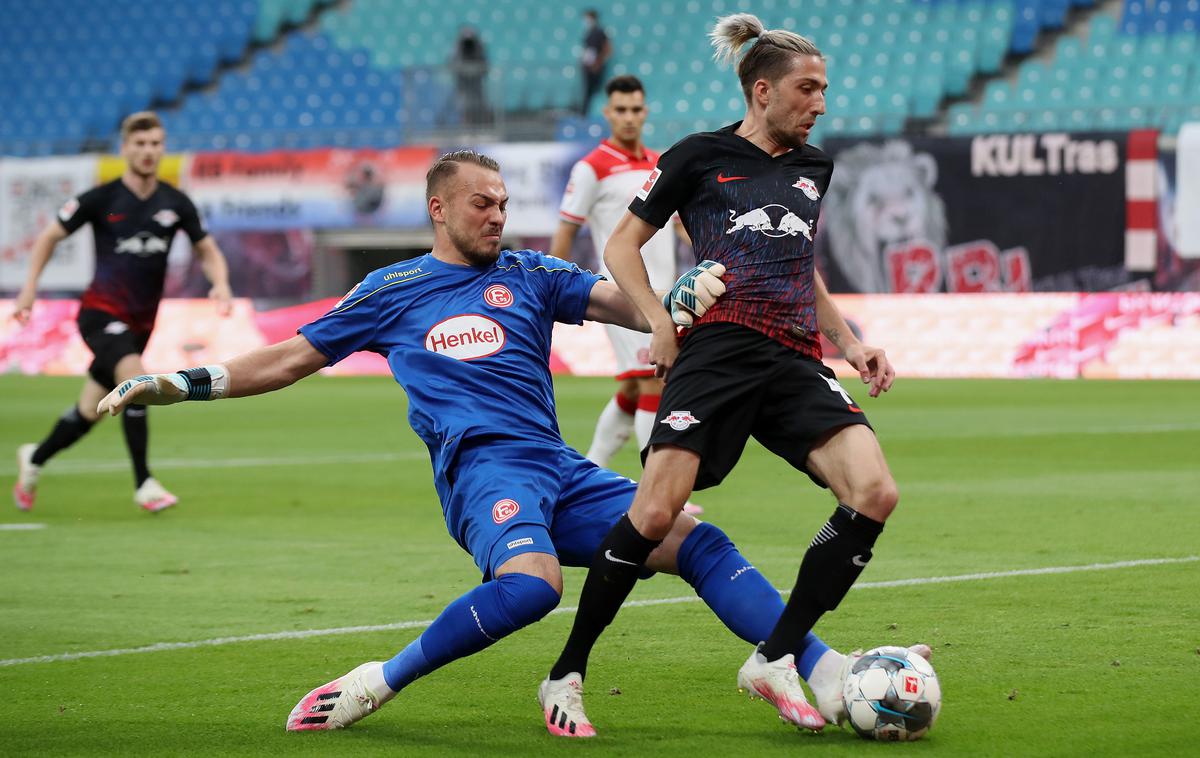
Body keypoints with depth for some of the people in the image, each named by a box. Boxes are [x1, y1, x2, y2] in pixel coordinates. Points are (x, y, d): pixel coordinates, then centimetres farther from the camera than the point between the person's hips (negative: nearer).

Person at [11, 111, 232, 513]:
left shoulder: (175, 204, 3)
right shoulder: (101, 199, -6)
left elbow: (207, 251, 13)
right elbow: (50, 236, 4)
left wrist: (220, 284, -8)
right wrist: (30, 287, -4)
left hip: (140, 322, 5)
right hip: (101, 311, -5)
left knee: (91, 411, 10)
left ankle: (35, 458, 38)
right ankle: (144, 483, -24)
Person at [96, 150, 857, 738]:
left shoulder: (530, 275, 17)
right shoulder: (391, 291, 13)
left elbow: (623, 304, 5)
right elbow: (289, 359, 18)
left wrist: (679, 300, -18)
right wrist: (182, 384, 12)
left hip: (563, 470, 4)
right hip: (481, 467, -4)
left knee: (698, 542, -12)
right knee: (532, 582, -35)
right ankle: (380, 683, -22)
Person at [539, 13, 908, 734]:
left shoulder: (814, 166, 20)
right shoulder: (701, 156, 4)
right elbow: (622, 246, 10)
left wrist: (851, 342, 19)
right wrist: (660, 321, -4)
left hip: (797, 362, 5)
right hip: (719, 351, -5)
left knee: (876, 492, -16)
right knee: (656, 513, -19)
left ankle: (776, 659, -9)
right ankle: (568, 669, -3)